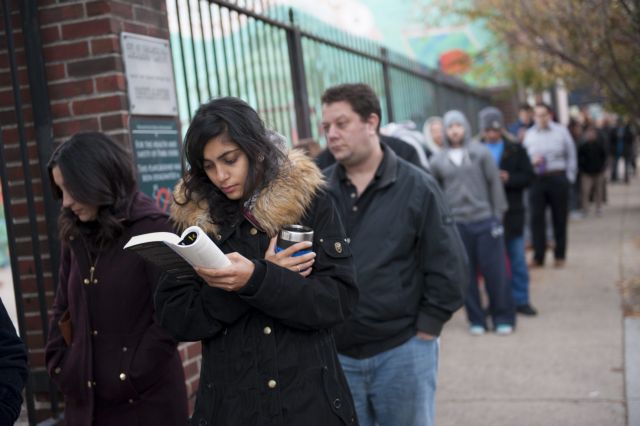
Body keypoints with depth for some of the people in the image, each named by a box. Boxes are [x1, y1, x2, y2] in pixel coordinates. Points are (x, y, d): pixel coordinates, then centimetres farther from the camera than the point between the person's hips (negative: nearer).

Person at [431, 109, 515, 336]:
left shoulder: (481, 152, 1)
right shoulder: (438, 160, 3)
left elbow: (494, 183, 2)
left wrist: (498, 214, -1)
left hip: (484, 219, -1)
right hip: (456, 223, 1)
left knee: (494, 271, 3)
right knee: (466, 274, 5)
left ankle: (503, 317, 15)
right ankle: (476, 319, 16)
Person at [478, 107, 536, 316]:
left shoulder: (516, 149, 4)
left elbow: (528, 177, 0)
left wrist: (508, 178, -16)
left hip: (512, 213, 1)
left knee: (518, 260, 9)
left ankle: (520, 300, 20)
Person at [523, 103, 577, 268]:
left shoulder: (561, 131, 3)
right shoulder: (529, 134, 7)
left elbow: (571, 155, 7)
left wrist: (569, 176, 2)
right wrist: (531, 161, -10)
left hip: (558, 178, -1)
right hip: (537, 179, 1)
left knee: (560, 218, 5)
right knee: (536, 217, -3)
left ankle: (560, 256, 16)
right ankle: (538, 256, 4)